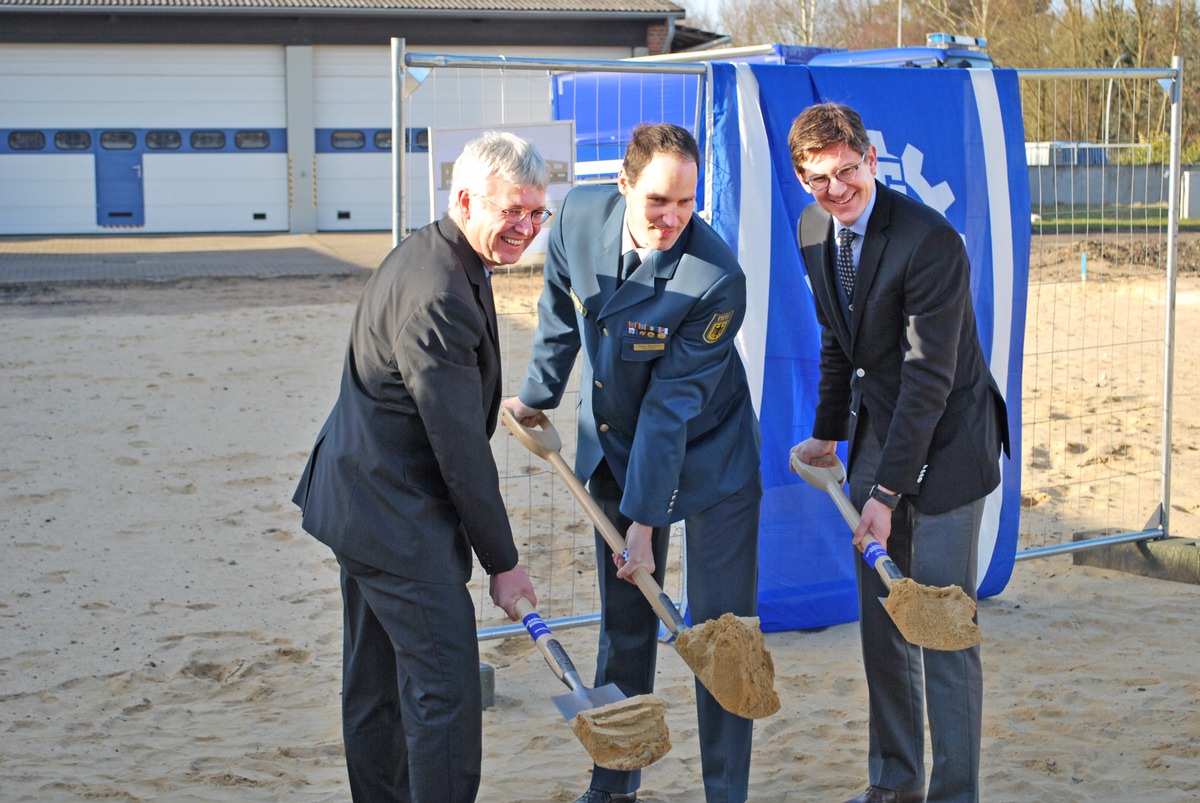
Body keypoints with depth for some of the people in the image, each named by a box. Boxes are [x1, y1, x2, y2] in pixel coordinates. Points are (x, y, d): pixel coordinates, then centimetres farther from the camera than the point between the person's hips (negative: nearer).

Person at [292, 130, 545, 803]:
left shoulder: (436, 255, 7)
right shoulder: (436, 298, -26)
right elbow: (460, 446, -23)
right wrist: (502, 560, -16)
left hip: (365, 495, 11)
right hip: (396, 515, -11)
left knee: (379, 678, 20)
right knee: (446, 681, -7)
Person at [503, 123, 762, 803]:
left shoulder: (716, 278, -28)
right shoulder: (580, 216, -14)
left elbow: (671, 405, -26)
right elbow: (561, 313, 8)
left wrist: (645, 520, -22)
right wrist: (538, 395, 17)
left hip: (707, 455, -4)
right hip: (616, 448, 5)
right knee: (625, 625, 13)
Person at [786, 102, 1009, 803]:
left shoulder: (931, 241, -22)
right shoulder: (815, 231, 2)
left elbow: (928, 377, -23)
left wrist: (887, 490, -24)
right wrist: (829, 433, 21)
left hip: (944, 444, -7)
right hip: (877, 433, 7)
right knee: (882, 621, 12)